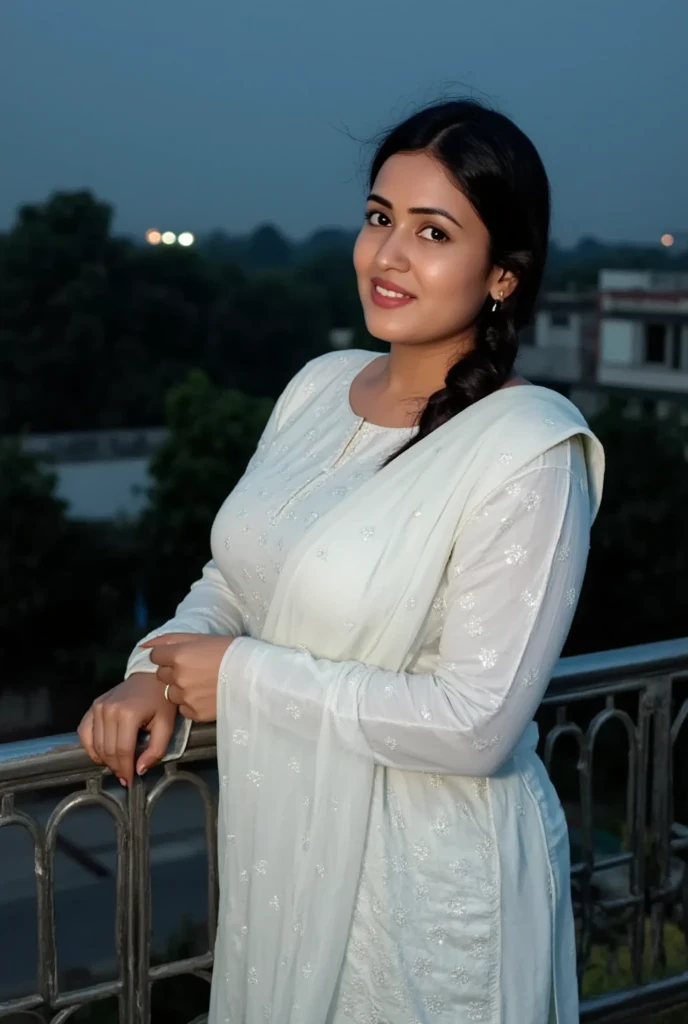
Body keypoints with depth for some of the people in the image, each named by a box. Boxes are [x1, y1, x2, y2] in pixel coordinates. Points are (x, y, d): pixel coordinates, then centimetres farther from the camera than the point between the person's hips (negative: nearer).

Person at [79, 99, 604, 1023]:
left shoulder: (528, 452, -21)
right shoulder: (322, 386, 1)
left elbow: (475, 724, -25)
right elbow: (235, 574, 12)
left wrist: (242, 678, -18)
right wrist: (159, 674, -9)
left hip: (426, 885, -6)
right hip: (283, 848, 7)